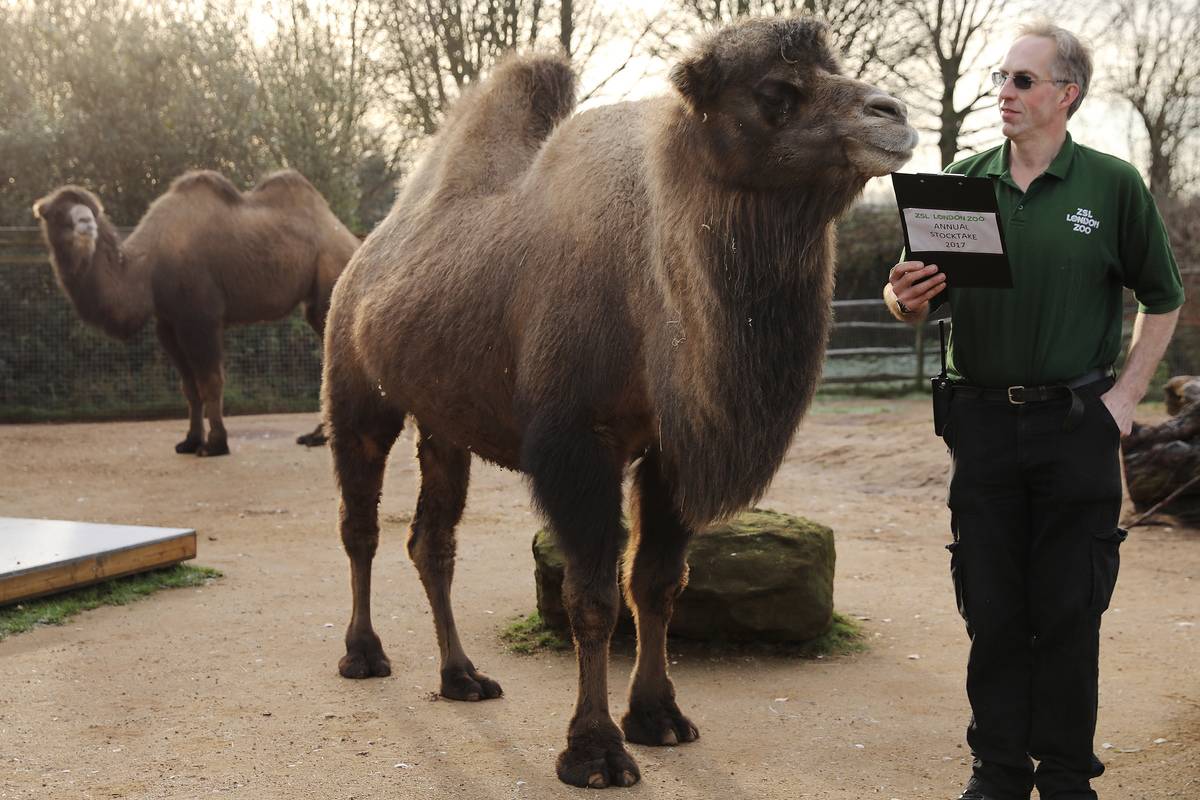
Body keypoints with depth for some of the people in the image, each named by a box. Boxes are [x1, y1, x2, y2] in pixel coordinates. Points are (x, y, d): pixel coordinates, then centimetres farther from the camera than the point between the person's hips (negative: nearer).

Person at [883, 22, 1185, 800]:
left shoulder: (1112, 184, -1)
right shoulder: (963, 182, 4)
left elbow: (1163, 299, 7)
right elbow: (913, 295, 6)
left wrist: (1126, 395, -1)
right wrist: (907, 300, -17)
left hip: (1077, 423, -2)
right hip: (984, 422, 2)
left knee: (1069, 612, 5)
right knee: (992, 610, 8)